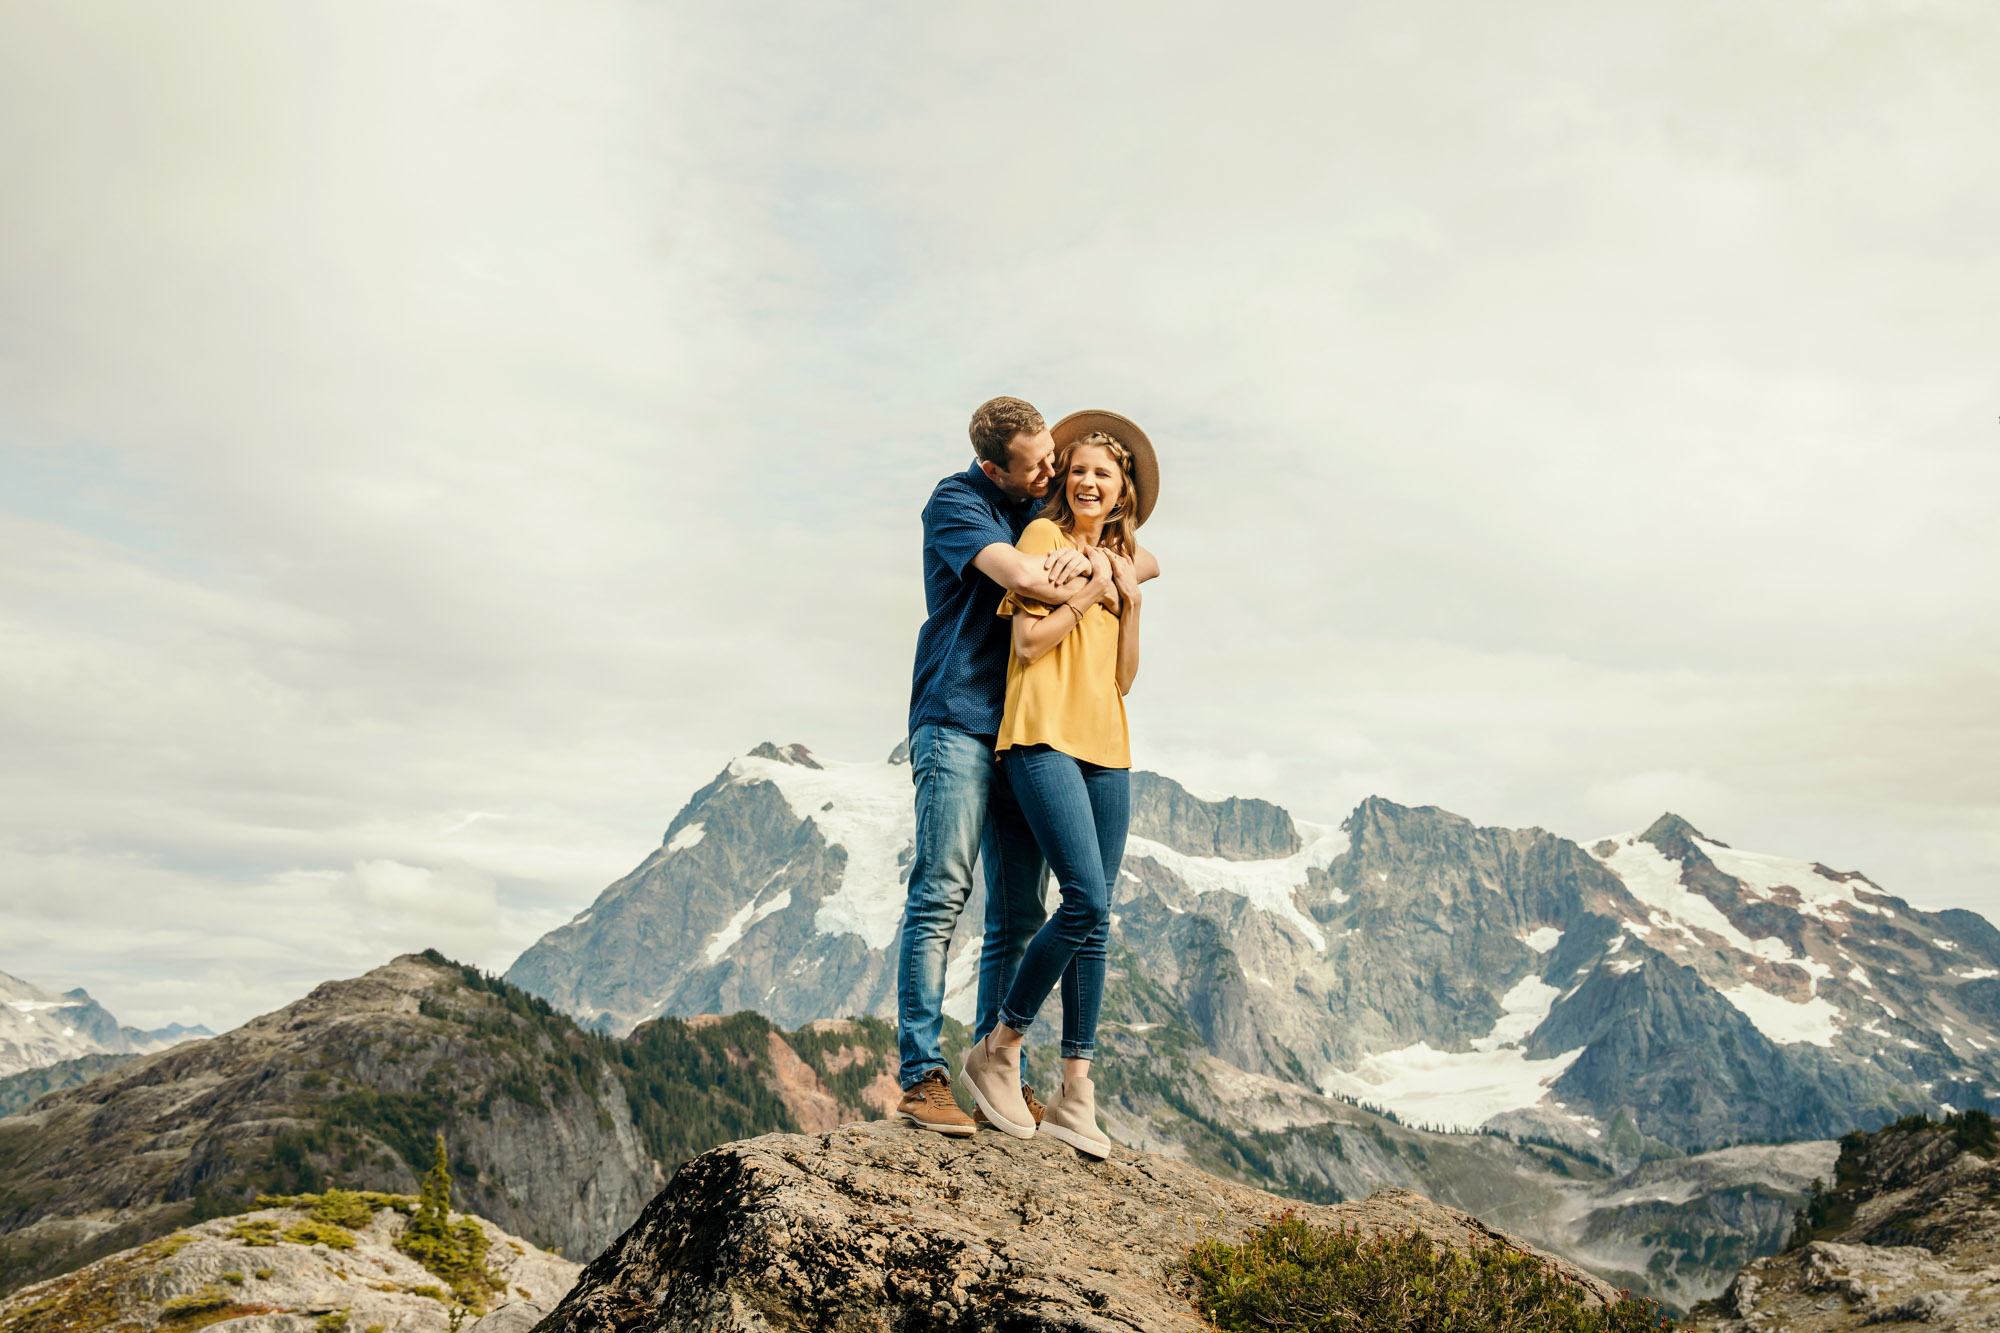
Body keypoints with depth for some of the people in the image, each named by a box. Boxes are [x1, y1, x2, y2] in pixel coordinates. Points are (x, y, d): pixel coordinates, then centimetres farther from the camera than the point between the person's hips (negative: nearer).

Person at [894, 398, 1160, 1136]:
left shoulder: (1051, 508, 18)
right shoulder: (956, 501, -3)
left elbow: (1146, 564, 16)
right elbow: (1023, 577, -19)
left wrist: (1092, 560, -5)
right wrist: (1096, 575, 0)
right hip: (958, 722, -6)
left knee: (1019, 915, 4)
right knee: (940, 897, -11)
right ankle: (923, 1077, -8)